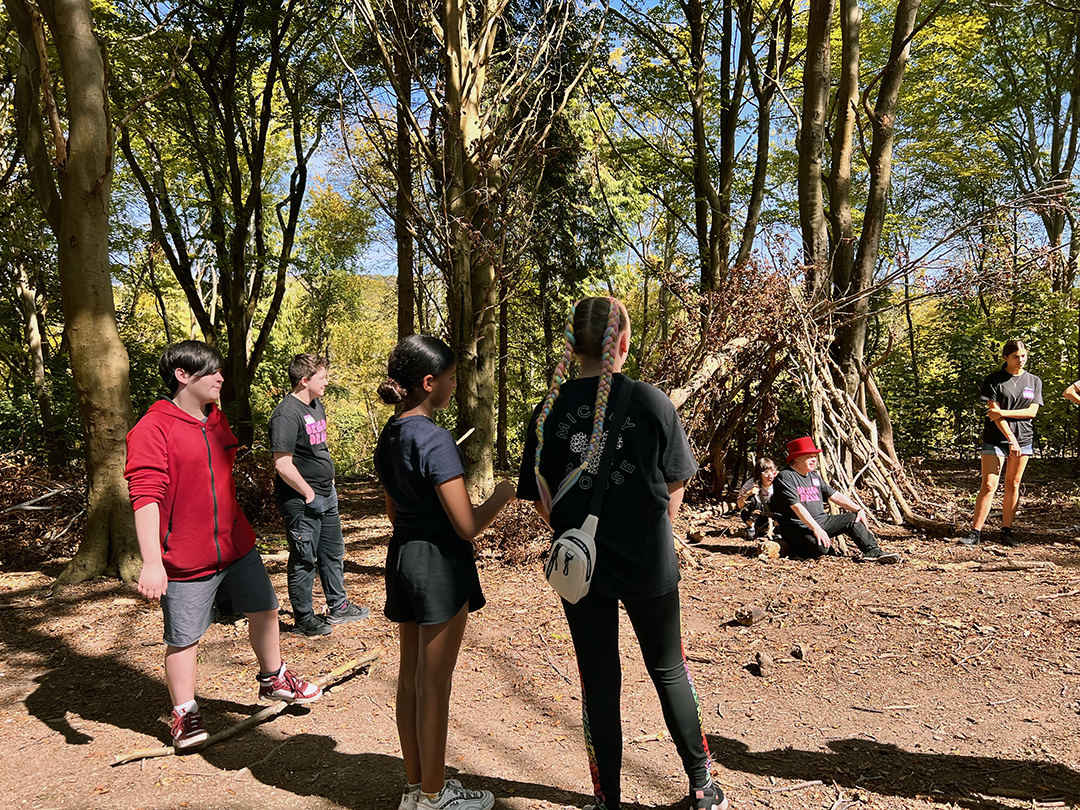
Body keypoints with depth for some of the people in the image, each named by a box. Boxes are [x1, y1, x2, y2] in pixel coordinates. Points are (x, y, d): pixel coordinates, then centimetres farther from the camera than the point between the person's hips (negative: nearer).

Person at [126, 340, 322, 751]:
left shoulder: (217, 420, 10)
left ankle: (272, 678, 38)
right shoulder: (152, 429, -16)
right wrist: (152, 562, -28)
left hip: (236, 547, 8)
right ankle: (184, 713, 27)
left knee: (264, 609, 17)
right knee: (184, 638, 7)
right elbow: (145, 497, -22)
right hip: (185, 559, -7)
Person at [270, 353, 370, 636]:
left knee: (333, 552, 19)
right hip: (301, 500, -9)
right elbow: (282, 465, -24)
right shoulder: (287, 414, -20)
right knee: (304, 559, 3)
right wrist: (309, 494, -18)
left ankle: (338, 607, 34)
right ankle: (303, 618, 18)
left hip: (326, 494, 10)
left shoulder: (317, 406, 10)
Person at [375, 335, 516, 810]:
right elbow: (467, 526, -20)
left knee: (410, 676, 17)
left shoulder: (390, 435, 6)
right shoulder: (434, 439, -21)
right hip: (439, 562, -9)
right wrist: (503, 494, -4)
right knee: (434, 683, 5)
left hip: (402, 555, 9)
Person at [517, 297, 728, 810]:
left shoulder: (548, 411, -6)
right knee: (669, 671, 18)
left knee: (598, 681, 14)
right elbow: (674, 487, -2)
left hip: (579, 568, 1)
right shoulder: (651, 402, -10)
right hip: (649, 566, -1)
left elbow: (542, 502, 0)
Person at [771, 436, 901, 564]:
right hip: (797, 527, -9)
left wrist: (858, 509, 5)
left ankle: (874, 552, -11)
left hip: (820, 521, 9)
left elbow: (835, 495, 19)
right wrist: (816, 529, -30)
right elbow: (797, 507, -22)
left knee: (853, 518, -3)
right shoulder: (785, 477, -12)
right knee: (820, 548, -35)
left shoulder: (814, 476, 18)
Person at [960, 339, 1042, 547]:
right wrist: (1011, 439, -16)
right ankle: (975, 532, -2)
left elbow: (1032, 411, 1)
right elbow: (994, 412, -9)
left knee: (1013, 485, 7)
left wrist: (1004, 413, -12)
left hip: (1024, 438, 3)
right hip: (996, 438, -3)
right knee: (988, 485, -7)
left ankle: (1007, 530, 16)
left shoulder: (1034, 381, 10)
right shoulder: (994, 380, -2)